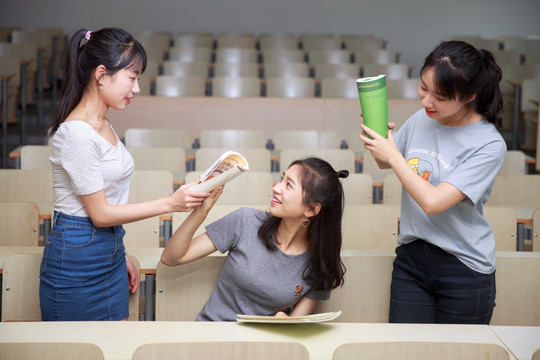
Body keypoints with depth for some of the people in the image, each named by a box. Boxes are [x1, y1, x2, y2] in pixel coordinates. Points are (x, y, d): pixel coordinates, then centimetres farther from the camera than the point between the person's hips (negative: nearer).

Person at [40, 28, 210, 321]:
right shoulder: (77, 134, -20)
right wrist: (170, 203, -18)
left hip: (109, 250, 9)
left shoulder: (103, 125, 8)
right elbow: (100, 214, -18)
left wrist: (120, 254, 16)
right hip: (77, 256, -9)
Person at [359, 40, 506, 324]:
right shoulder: (421, 120, 1)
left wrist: (393, 155, -13)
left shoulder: (489, 145, -16)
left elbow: (432, 201, -24)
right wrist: (376, 136, -1)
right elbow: (386, 163, 21)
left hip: (464, 268, -4)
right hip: (411, 258, 5)